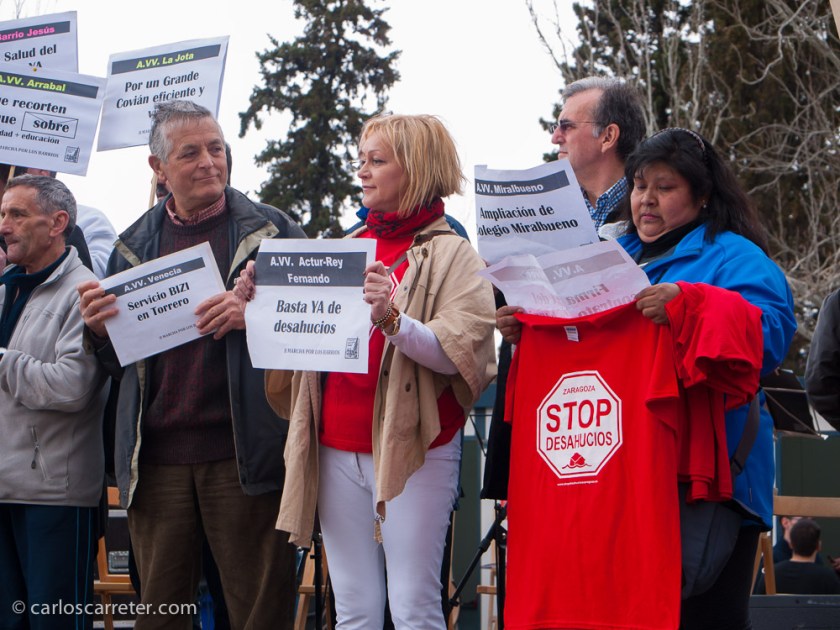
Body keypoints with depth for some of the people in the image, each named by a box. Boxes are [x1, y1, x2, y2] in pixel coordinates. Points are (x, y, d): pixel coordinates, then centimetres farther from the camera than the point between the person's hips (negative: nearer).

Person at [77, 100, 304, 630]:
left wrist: (257, 315, -16)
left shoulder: (270, 230, 5)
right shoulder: (134, 246, 15)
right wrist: (99, 329, -2)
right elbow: (115, 362, 20)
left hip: (242, 455, -3)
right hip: (157, 458, 3)